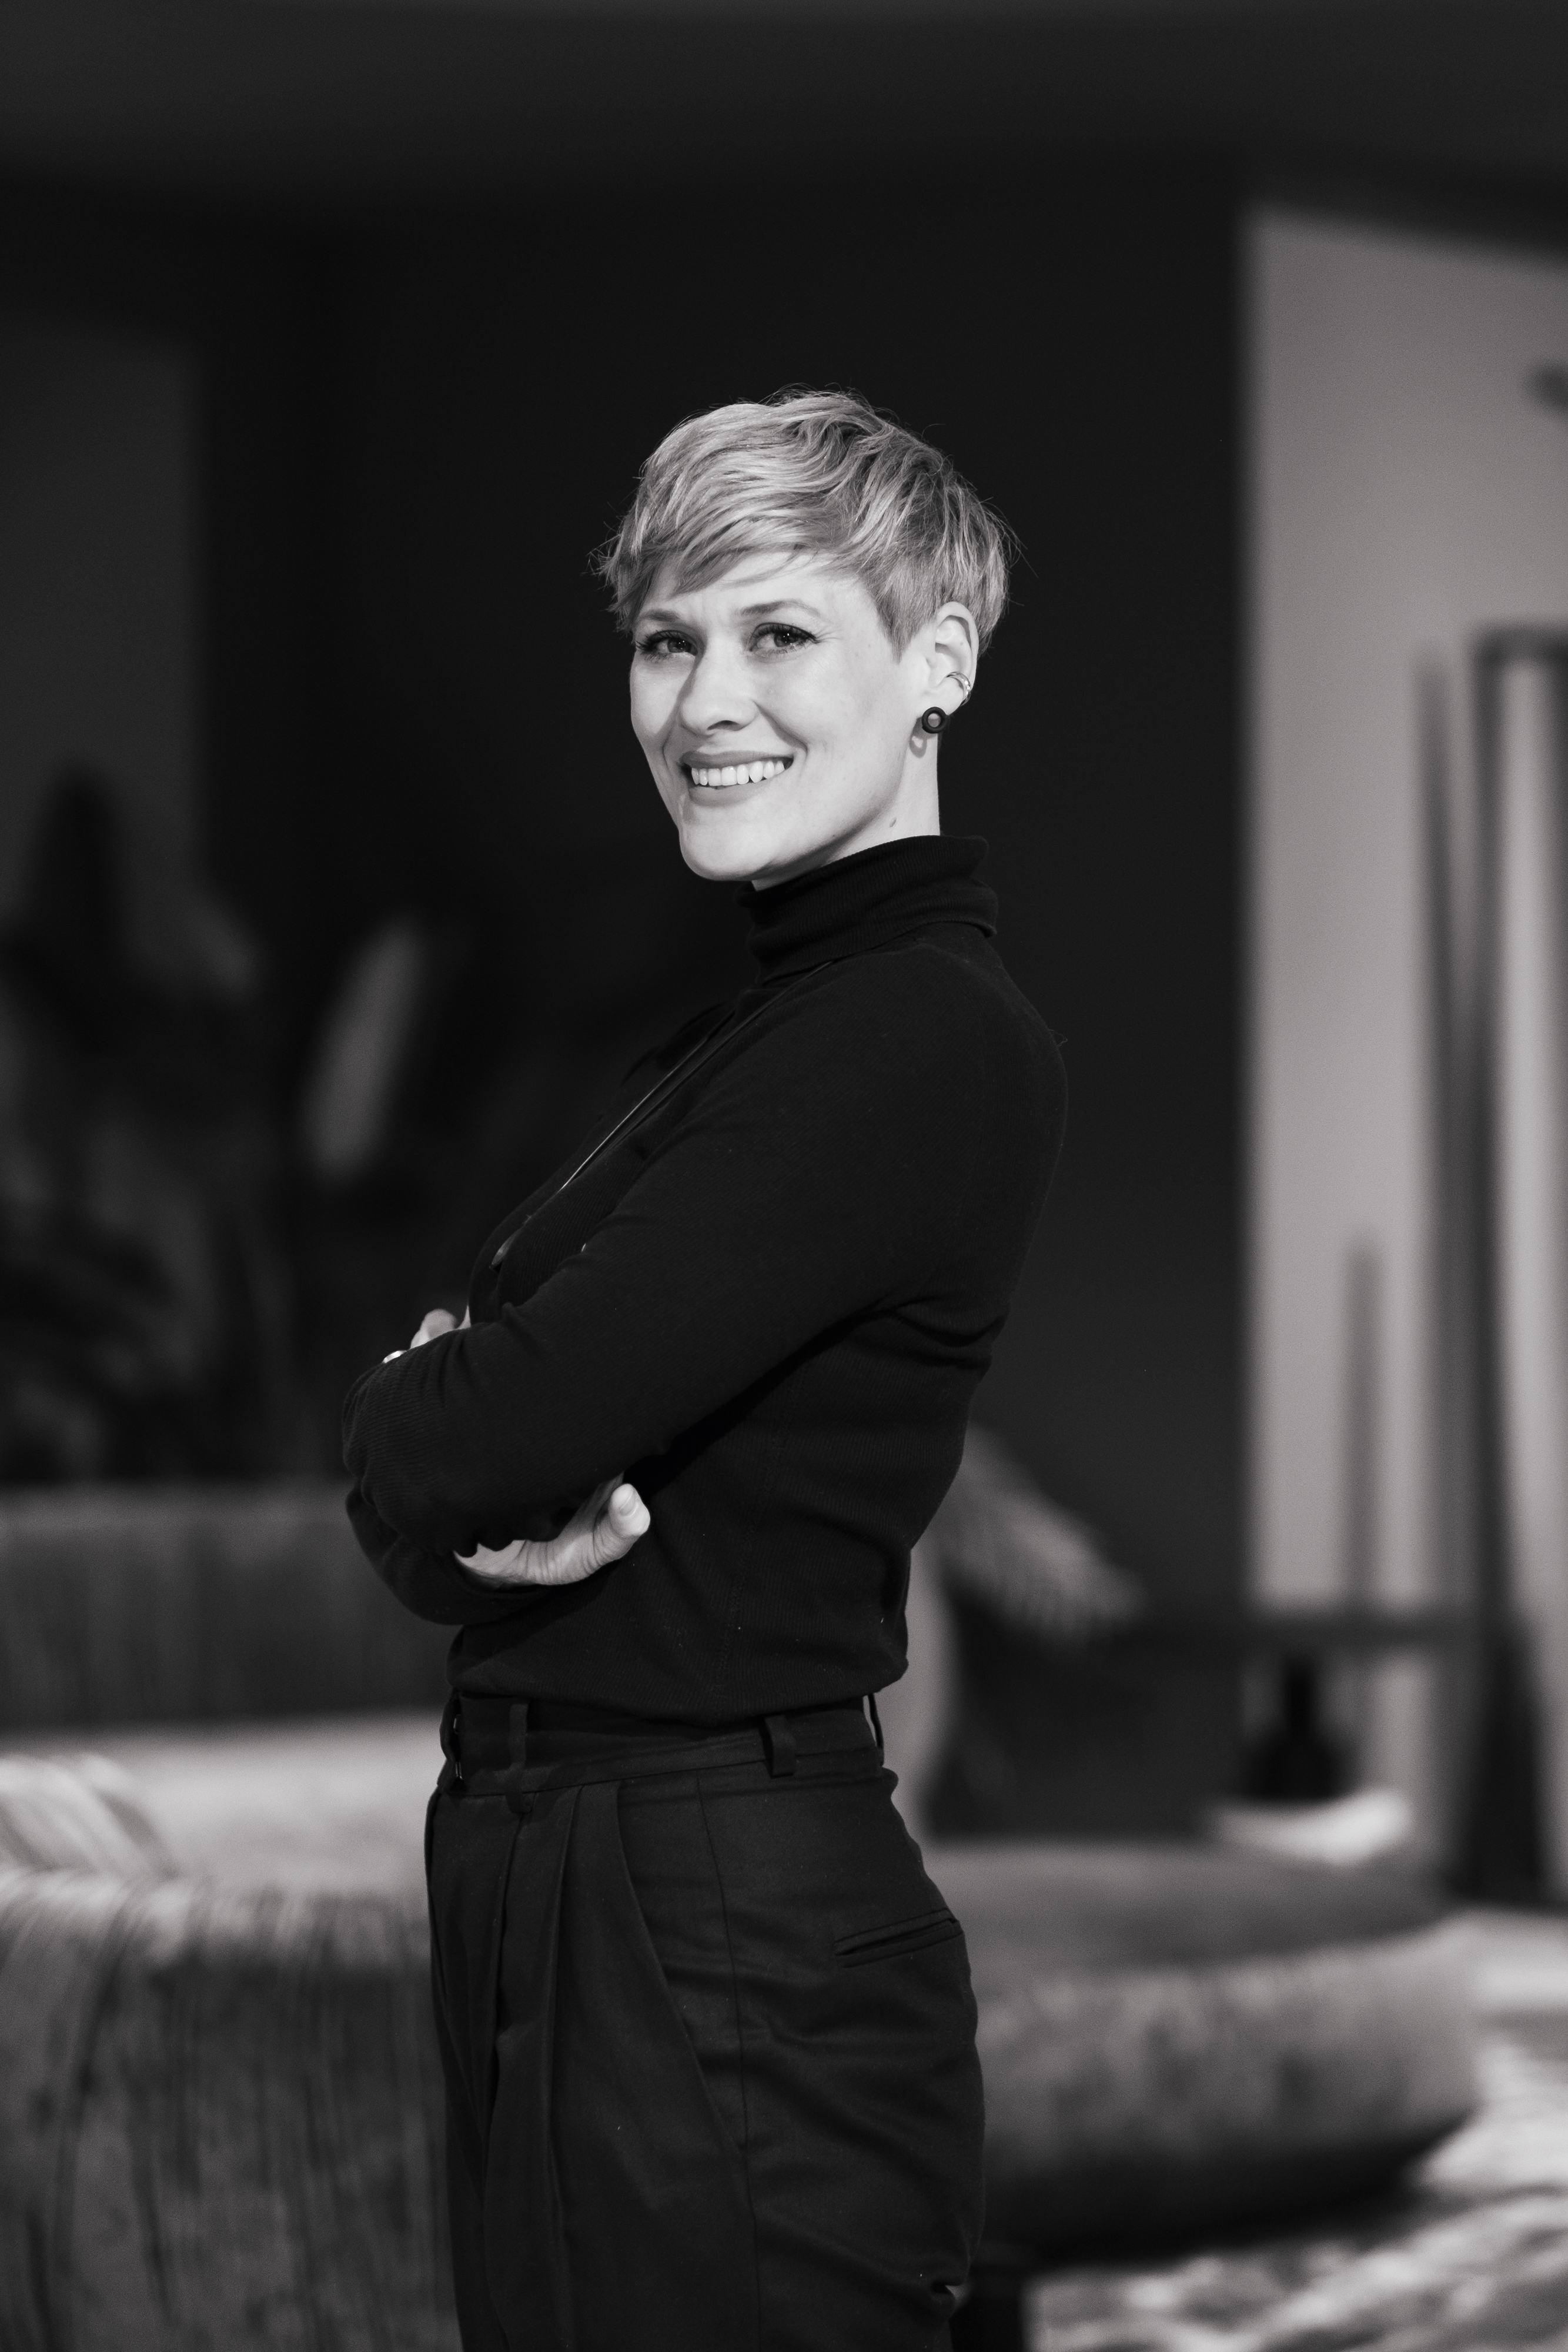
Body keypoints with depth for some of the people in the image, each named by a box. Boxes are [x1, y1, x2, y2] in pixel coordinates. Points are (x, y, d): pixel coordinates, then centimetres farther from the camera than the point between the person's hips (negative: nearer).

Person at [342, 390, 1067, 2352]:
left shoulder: (925, 1043, -16)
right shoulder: (762, 1035, 16)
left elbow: (477, 1439, -22)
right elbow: (420, 1508, 10)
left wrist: (410, 1410, 0)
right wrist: (487, 1494, -12)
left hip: (732, 1963, -9)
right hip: (548, 1918, 9)